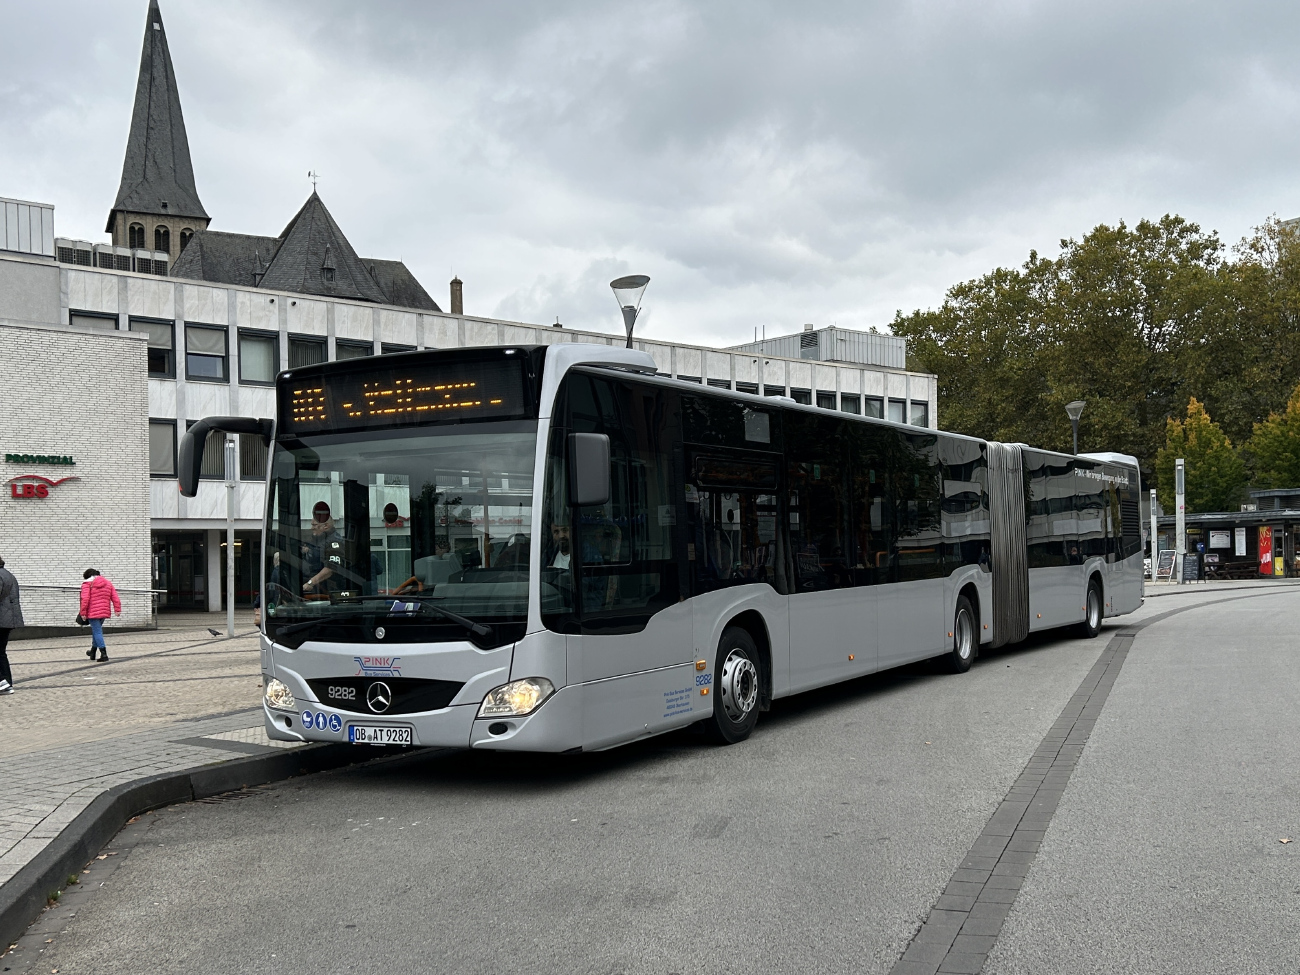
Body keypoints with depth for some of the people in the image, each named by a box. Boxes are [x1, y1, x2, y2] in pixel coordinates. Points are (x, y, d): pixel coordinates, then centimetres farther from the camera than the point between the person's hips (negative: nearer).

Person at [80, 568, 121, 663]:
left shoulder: (87, 584, -3)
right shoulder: (108, 583, 14)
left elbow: (85, 599, -14)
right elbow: (115, 598, 6)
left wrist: (83, 612, -10)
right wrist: (117, 609, 4)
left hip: (93, 612, -6)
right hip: (105, 612, 6)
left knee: (97, 632, -4)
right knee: (96, 630, 24)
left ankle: (104, 654, -13)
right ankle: (93, 652, 35)